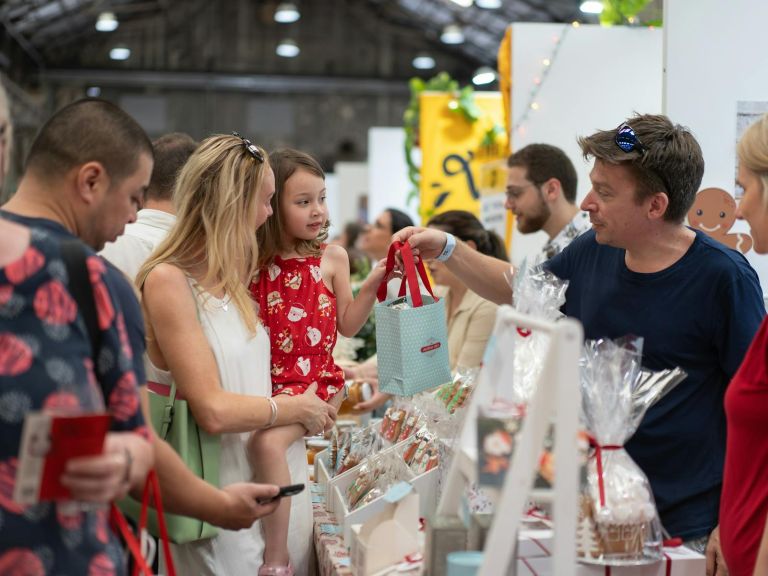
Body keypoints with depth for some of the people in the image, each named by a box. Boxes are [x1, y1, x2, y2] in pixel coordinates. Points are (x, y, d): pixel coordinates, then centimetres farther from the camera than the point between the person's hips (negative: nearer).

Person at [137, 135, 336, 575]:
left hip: (276, 482, 8)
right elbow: (213, 410, -20)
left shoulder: (231, 281, 10)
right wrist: (299, 408, -9)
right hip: (227, 499, -8)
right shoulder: (168, 280, -16)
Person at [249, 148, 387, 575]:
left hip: (314, 380, -3)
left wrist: (373, 285, -6)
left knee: (267, 441, -28)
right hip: (264, 380, 3)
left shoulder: (332, 257, 3)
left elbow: (348, 325, 8)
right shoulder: (254, 260, 5)